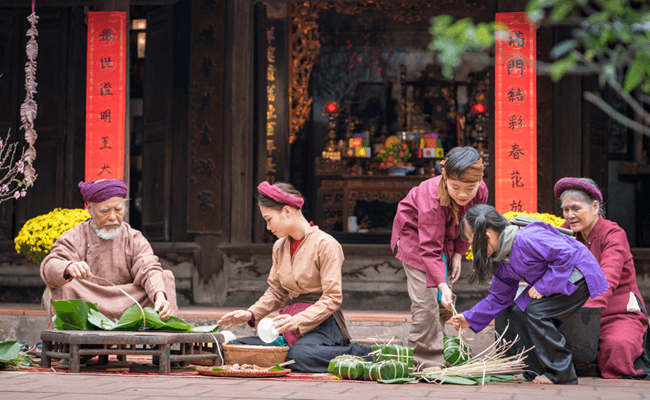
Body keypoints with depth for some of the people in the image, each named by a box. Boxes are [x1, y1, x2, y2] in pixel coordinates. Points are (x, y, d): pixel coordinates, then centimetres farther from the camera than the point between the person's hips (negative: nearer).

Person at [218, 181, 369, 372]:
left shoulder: (326, 245, -9)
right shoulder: (279, 247, 13)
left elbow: (332, 299, -13)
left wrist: (297, 321, -26)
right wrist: (251, 314, 4)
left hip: (321, 321, -7)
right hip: (291, 317, 7)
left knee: (300, 356, -39)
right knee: (233, 348, -11)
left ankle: (358, 354, -14)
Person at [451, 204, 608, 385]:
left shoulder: (525, 240, -29)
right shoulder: (501, 262, 3)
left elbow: (566, 254, -30)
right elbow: (499, 298, 14)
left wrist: (543, 286, -27)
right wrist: (469, 318, 11)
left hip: (579, 274, -10)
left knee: (535, 312, -20)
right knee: (520, 312, 0)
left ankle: (561, 373, -12)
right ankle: (536, 371, 8)